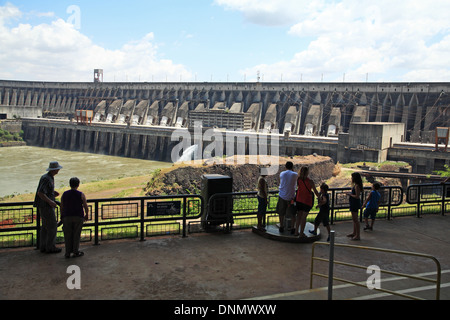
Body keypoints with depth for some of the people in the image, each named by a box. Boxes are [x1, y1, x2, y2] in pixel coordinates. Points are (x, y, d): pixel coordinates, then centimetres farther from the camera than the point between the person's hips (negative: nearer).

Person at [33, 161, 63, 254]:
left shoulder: (48, 177, 11)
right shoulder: (47, 179, -19)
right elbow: (40, 193, -25)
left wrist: (53, 192, 13)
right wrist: (50, 202, -23)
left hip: (45, 206, 10)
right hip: (46, 206, -10)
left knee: (45, 226, 13)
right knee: (52, 227, -3)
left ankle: (43, 247, 18)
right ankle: (50, 247, 2)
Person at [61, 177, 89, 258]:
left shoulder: (64, 194, 4)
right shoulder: (81, 195, -2)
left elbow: (61, 207, 5)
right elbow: (86, 207, -1)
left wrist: (62, 217, 18)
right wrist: (86, 215, 16)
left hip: (67, 217, 2)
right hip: (78, 217, -1)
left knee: (68, 235, 8)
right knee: (76, 234, 7)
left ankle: (68, 252, 10)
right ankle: (76, 251, 10)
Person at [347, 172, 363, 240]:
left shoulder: (357, 186, -20)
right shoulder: (356, 185, 11)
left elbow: (357, 196, -25)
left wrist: (350, 194, -14)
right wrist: (350, 193, 9)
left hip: (355, 204, -11)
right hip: (353, 204, 11)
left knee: (356, 219, -4)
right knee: (354, 219, 19)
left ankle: (358, 235, 2)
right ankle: (354, 233, 31)